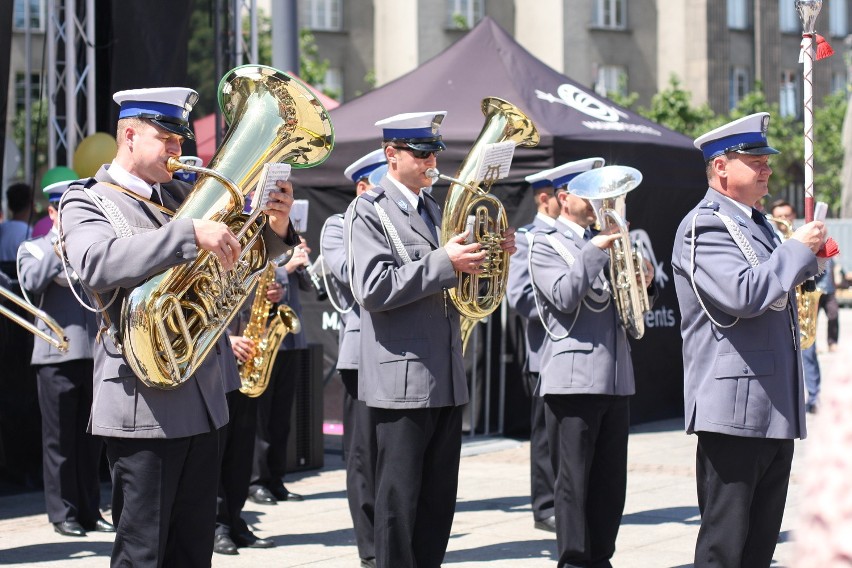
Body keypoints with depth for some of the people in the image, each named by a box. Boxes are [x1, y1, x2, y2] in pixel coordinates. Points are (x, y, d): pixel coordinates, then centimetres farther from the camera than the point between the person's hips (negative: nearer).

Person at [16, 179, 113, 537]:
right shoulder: (33, 249, 9)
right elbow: (31, 282, -12)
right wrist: (60, 246, -10)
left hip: (96, 354, 3)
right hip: (57, 356, -3)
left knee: (91, 439, 7)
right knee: (60, 439, -1)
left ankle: (90, 511, 14)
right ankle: (63, 513, 5)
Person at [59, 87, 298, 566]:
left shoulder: (182, 195, 15)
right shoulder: (87, 203, -3)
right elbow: (99, 265, -25)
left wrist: (276, 226, -4)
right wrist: (190, 233, -33)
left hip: (203, 396, 7)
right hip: (144, 403, -7)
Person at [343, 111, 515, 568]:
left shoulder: (436, 209, 18)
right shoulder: (368, 211, -6)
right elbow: (372, 290, -19)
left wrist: (491, 254, 4)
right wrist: (443, 262, -21)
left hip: (447, 379, 8)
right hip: (402, 380, -7)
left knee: (439, 501, 11)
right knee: (399, 500, -3)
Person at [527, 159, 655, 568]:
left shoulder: (604, 240, 19)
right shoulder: (545, 244, 0)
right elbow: (563, 297, -16)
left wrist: (641, 284, 2)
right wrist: (595, 251, -20)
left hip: (616, 377, 6)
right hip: (574, 377, -6)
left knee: (610, 481, 8)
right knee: (573, 480, -3)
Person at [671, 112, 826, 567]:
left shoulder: (755, 223, 19)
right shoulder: (703, 227, -11)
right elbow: (743, 294, -25)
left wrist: (807, 257, 13)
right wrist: (798, 249, -14)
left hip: (776, 409, 10)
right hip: (734, 407, -10)